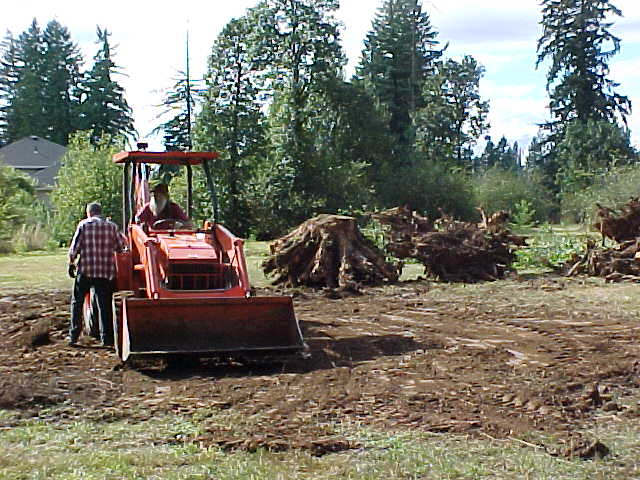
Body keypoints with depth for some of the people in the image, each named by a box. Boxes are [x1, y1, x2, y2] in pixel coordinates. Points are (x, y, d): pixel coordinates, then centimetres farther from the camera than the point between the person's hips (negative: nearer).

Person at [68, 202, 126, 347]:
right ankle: (107, 338, 4)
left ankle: (74, 336, 6)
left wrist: (71, 264, 7)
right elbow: (122, 246, 3)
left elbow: (74, 247, -4)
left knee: (77, 302, 11)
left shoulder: (84, 225, -1)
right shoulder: (111, 226, 5)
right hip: (106, 271, 1)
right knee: (105, 305, 6)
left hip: (85, 270, -1)